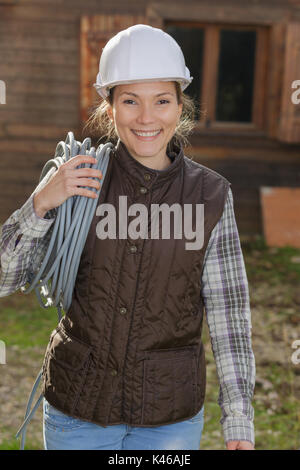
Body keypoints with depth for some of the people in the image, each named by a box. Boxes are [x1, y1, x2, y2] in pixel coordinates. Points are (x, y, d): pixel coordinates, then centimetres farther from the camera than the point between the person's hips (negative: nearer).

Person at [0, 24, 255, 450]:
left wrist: (240, 423, -6)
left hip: (169, 414, 0)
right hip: (78, 400, 1)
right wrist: (42, 203, -23)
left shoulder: (210, 195, -8)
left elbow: (228, 310, -4)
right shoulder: (80, 180, -8)